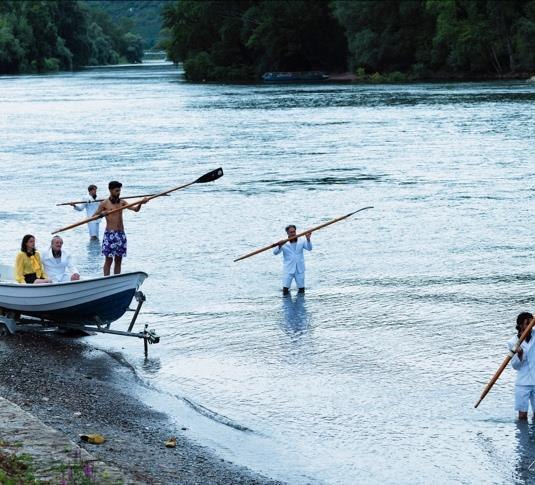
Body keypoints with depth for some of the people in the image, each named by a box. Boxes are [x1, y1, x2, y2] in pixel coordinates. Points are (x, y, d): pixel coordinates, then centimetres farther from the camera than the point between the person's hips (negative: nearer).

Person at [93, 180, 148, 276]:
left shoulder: (122, 202, 10)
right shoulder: (104, 203, -1)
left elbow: (135, 209, 0)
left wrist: (140, 204, -20)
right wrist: (101, 213, -22)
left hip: (121, 234, 4)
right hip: (110, 233, -4)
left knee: (118, 260, 7)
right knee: (108, 259, -5)